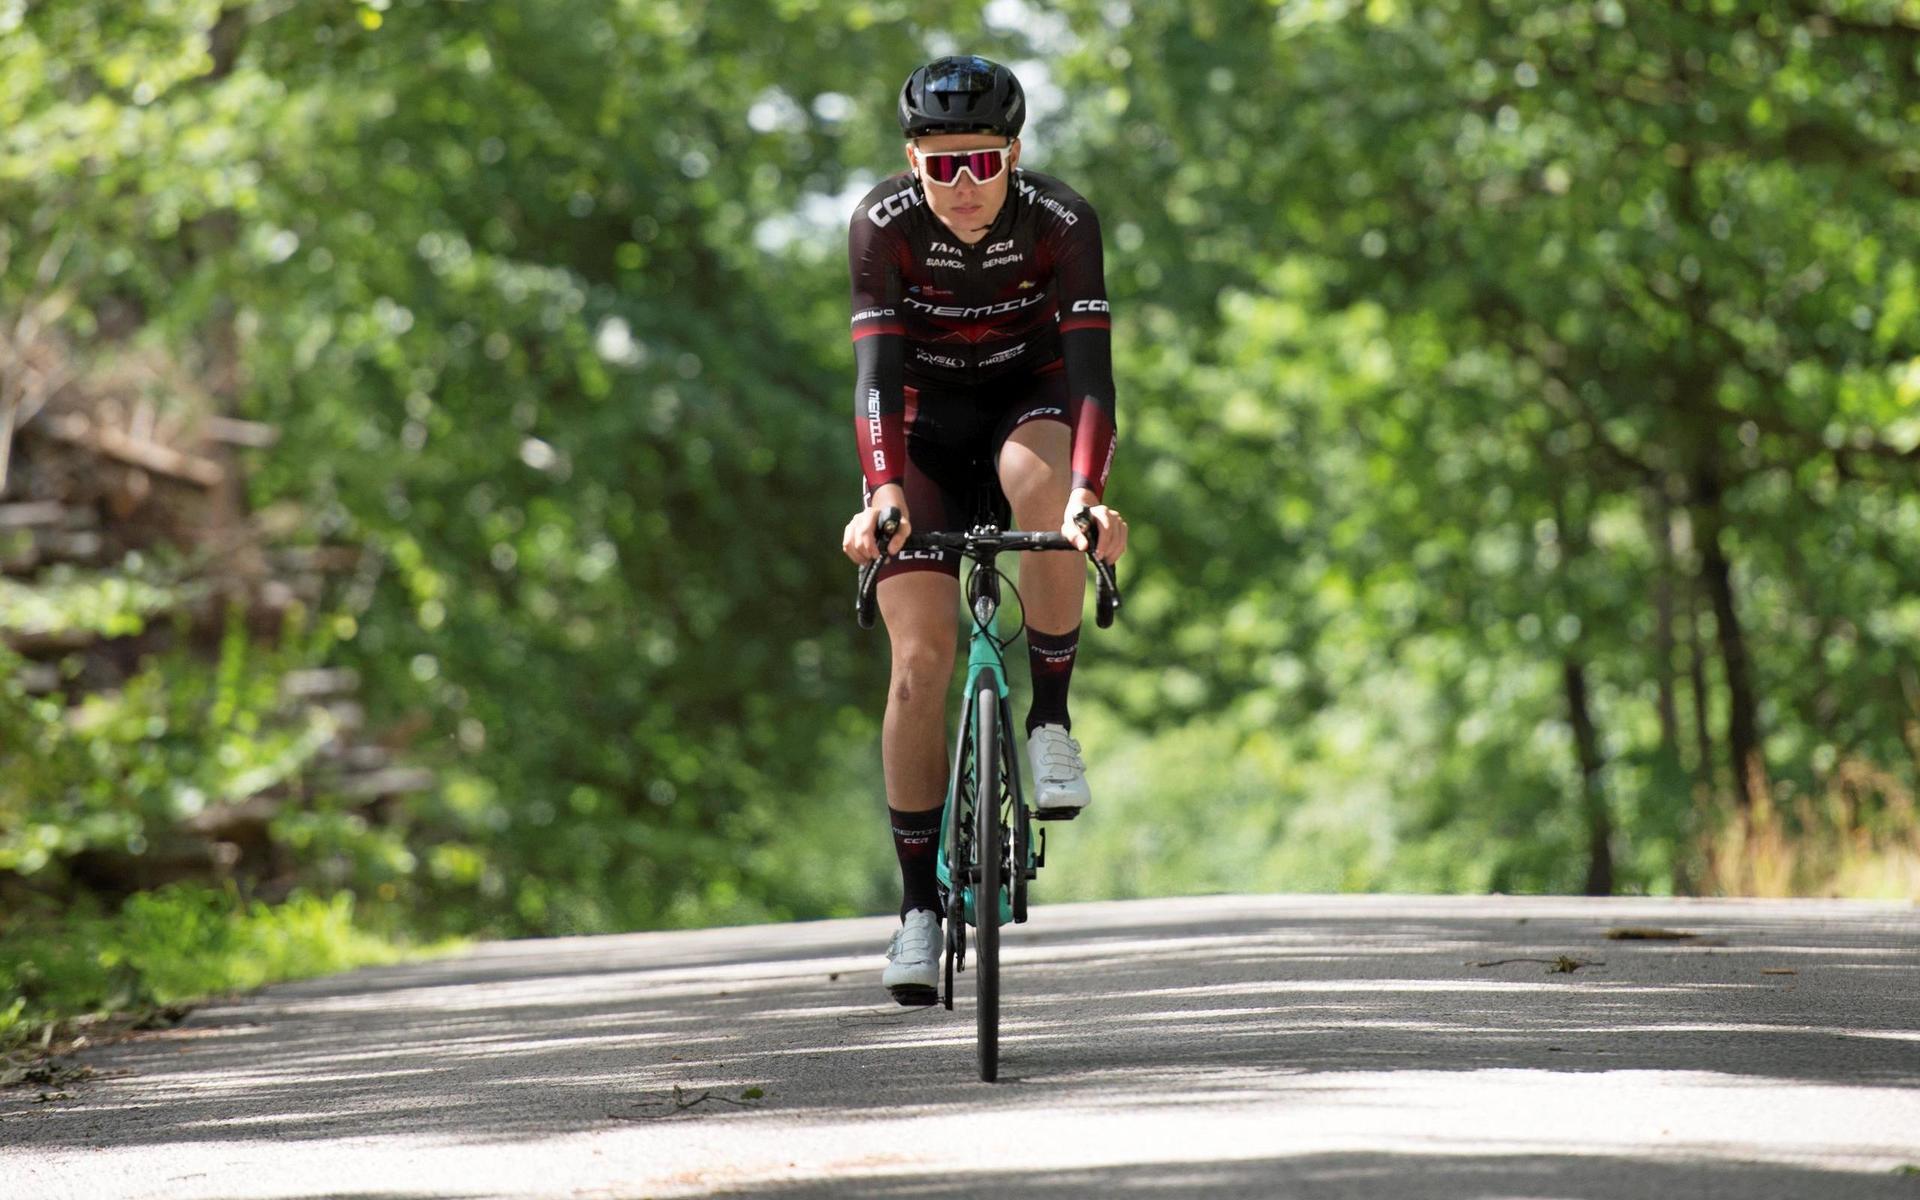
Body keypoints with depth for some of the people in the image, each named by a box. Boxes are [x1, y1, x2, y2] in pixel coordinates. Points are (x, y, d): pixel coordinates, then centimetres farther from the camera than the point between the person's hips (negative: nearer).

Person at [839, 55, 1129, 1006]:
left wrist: (1088, 493, -49)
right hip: (924, 422, 0)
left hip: (1029, 401, 0)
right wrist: (882, 493, -46)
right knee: (921, 656, -12)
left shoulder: (1062, 222, -25)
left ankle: (1051, 718, -18)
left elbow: (1089, 366, -32)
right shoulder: (882, 224, -23)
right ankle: (919, 905, -3)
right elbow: (876, 370, -29)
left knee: (1041, 484, -38)